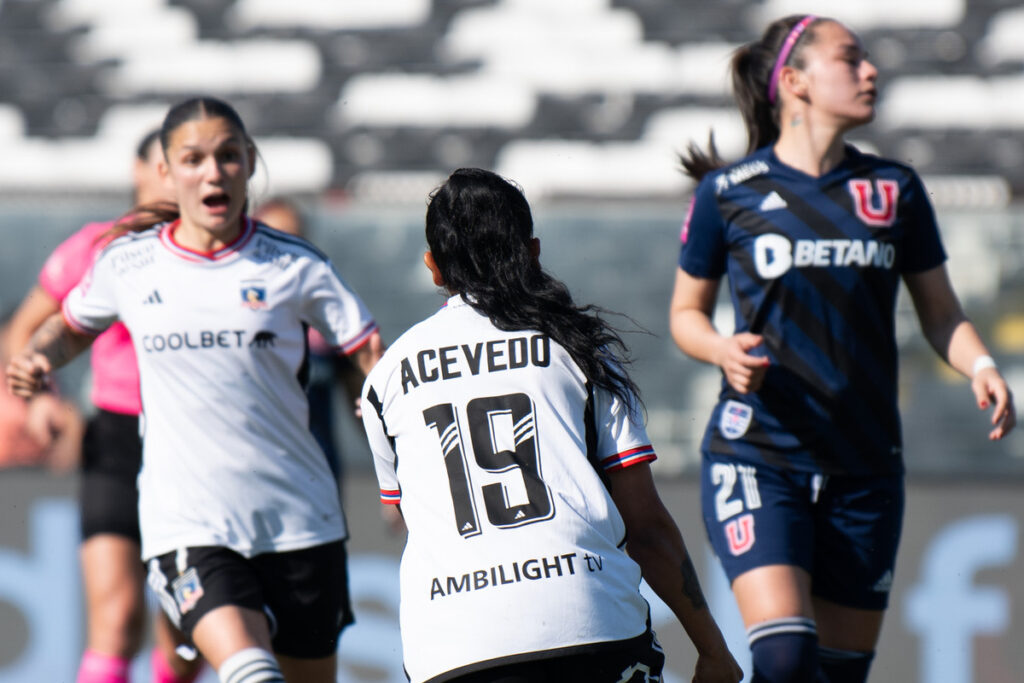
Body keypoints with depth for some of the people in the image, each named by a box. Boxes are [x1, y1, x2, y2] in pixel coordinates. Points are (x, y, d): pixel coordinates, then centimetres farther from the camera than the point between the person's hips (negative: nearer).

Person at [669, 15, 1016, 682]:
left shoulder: (894, 190, 6)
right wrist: (724, 349, -12)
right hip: (757, 458, -3)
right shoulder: (728, 193, -1)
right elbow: (686, 313, 10)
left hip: (865, 470, 4)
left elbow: (941, 313, 13)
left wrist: (980, 366, -8)